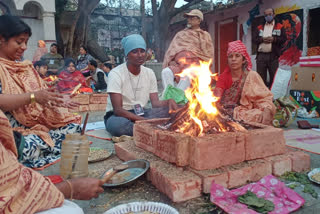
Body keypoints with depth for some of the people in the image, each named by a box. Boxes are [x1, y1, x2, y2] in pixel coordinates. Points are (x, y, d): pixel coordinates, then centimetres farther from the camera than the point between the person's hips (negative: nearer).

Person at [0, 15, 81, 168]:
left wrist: (59, 100, -4)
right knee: (31, 146, -36)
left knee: (74, 127, -10)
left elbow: (42, 95, 14)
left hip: (39, 124, 7)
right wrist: (32, 96, -30)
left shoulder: (26, 67, 17)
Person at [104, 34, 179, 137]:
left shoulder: (149, 73, 3)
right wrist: (144, 120, -33)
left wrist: (168, 101, -23)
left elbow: (155, 104, 0)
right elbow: (118, 110, -21)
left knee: (170, 110, -18)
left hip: (141, 113, 4)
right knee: (117, 124, -41)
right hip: (120, 115, -4)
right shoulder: (116, 74, -14)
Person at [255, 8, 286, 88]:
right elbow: (255, 39, 11)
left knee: (274, 77, -2)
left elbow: (284, 39, 4)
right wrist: (262, 39, -8)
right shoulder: (260, 28, 20)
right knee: (261, 78, 1)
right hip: (261, 55, 2)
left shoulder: (279, 27, 13)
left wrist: (274, 39, -11)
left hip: (273, 55, -2)